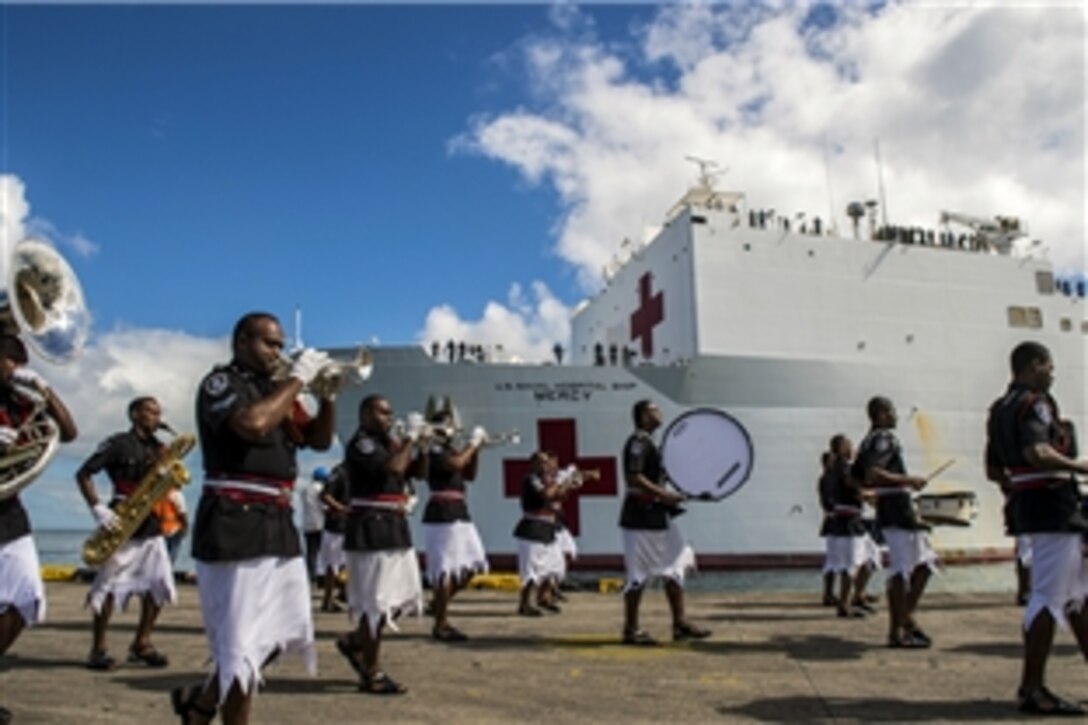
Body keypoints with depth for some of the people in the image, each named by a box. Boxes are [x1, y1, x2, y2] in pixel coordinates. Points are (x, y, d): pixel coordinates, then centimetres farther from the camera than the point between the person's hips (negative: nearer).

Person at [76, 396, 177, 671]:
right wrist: (98, 509, -15)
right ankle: (97, 650, 7)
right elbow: (83, 474, -6)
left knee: (159, 586, 2)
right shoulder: (118, 444, -4)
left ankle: (141, 644, 14)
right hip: (122, 525, -6)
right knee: (110, 586, -4)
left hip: (152, 525, 6)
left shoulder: (160, 449, 14)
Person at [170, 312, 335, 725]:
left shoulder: (275, 391, 17)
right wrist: (298, 378, -16)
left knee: (282, 633, 15)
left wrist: (327, 394, 3)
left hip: (278, 526, 9)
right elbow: (254, 424, -27)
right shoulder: (220, 383, -7)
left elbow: (319, 440, 18)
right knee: (243, 644, -5)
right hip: (235, 527, -9)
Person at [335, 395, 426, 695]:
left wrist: (421, 446, 2)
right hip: (371, 528, -9)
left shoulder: (388, 443, 17)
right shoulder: (360, 443, -11)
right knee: (377, 603, -5)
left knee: (405, 597, 12)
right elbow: (393, 468, -26)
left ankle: (354, 641, 27)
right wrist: (410, 438, -15)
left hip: (394, 527, 10)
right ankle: (371, 676, 5)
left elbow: (420, 472, 17)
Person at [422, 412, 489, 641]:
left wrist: (476, 449, 7)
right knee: (447, 569, -8)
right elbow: (456, 464, -24)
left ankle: (438, 603, 25)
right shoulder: (433, 451, -9)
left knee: (470, 567, 10)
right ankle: (440, 626, 0)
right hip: (442, 512, -9)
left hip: (459, 512, 9)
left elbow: (470, 474, 17)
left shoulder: (451, 450, 17)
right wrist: (473, 443, -11)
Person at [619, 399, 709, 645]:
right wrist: (664, 495, -23)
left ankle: (680, 624, 16)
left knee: (676, 565, 11)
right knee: (638, 575, -3)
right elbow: (633, 478, -24)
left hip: (656, 516, 11)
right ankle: (631, 630, 7)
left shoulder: (648, 443, 17)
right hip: (642, 517, -11)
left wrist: (668, 496, 14)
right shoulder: (638, 442, -14)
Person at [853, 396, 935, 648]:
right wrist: (908, 480, -19)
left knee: (925, 561, 17)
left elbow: (853, 477, 20)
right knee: (901, 571, -6)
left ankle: (907, 617, 19)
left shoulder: (869, 441, 16)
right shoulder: (884, 439, -13)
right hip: (897, 510, -10)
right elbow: (872, 474, -26)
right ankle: (896, 632, 0)